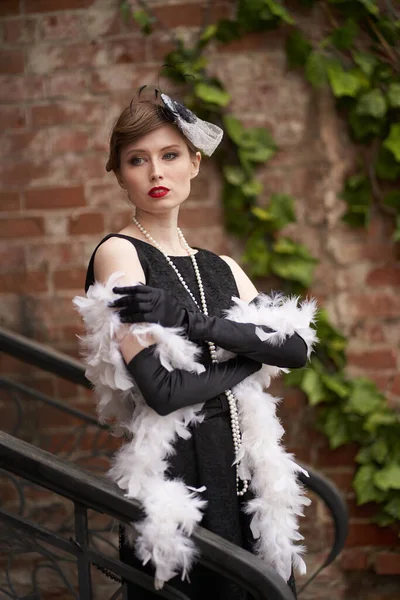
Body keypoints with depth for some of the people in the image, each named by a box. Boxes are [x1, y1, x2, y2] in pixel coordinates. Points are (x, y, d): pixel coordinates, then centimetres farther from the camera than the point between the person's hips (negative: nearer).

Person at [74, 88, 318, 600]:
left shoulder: (222, 269, 13)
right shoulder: (118, 254, -6)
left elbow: (297, 348, -5)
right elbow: (161, 389, -18)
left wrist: (189, 318, -16)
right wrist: (251, 352, -3)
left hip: (248, 478, 6)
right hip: (176, 478, -6)